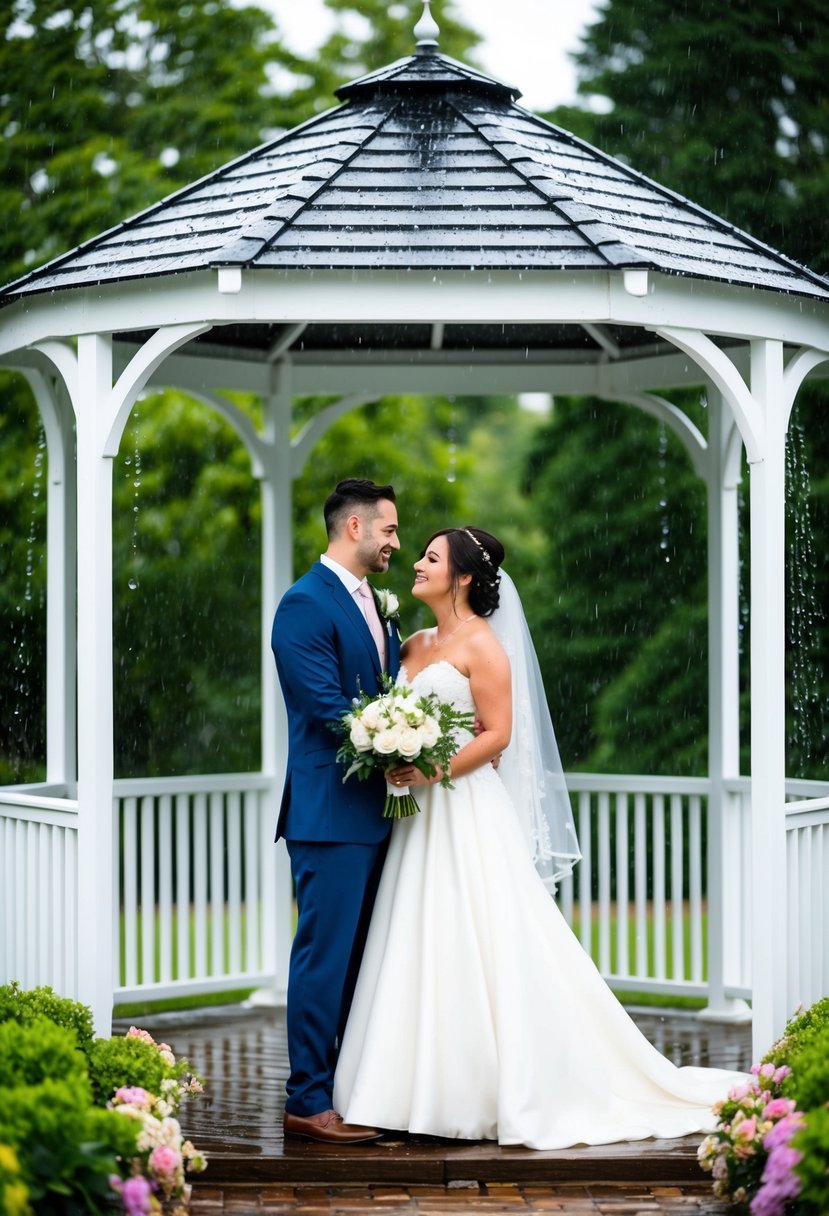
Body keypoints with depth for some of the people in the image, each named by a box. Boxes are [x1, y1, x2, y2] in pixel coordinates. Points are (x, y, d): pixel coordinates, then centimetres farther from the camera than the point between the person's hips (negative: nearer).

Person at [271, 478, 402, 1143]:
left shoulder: (376, 605, 18)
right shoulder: (306, 603, -11)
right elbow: (327, 707, -18)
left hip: (373, 811, 9)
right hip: (331, 811, -9)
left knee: (360, 957, 12)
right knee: (326, 954, -6)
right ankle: (308, 1101, -1)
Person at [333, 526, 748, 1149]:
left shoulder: (480, 643, -8)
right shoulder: (415, 645, 15)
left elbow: (497, 734, -13)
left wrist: (431, 773, -20)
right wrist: (394, 768, 2)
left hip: (467, 811, -8)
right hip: (421, 817, 8)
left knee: (475, 951, -6)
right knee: (423, 952, 6)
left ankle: (489, 1097, 0)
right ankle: (436, 1091, 11)